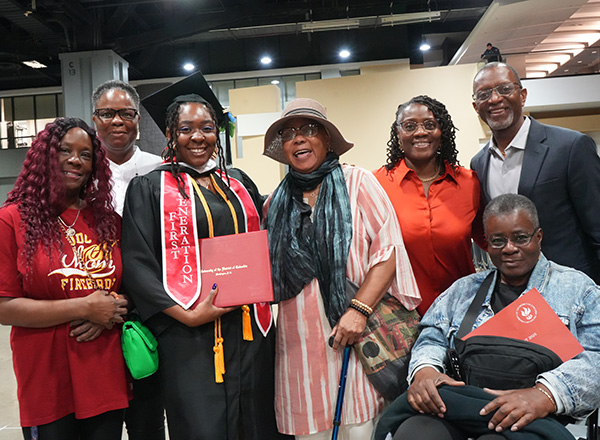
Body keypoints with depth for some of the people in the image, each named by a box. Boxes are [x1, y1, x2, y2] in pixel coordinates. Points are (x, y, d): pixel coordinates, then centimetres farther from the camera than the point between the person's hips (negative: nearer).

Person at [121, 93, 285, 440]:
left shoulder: (238, 182, 13)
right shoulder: (149, 188, 0)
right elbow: (137, 265, -7)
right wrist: (186, 315, -16)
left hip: (250, 330, 4)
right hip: (189, 335, -4)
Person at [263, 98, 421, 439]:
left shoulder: (357, 183, 1)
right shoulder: (277, 203, 11)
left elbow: (388, 248, -7)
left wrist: (359, 310, -16)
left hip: (356, 335, -3)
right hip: (300, 344, 3)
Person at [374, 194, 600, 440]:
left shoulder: (578, 288, 12)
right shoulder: (465, 288, 24)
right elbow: (432, 339, 18)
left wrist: (545, 394, -20)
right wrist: (424, 370, -7)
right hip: (457, 400, 3)